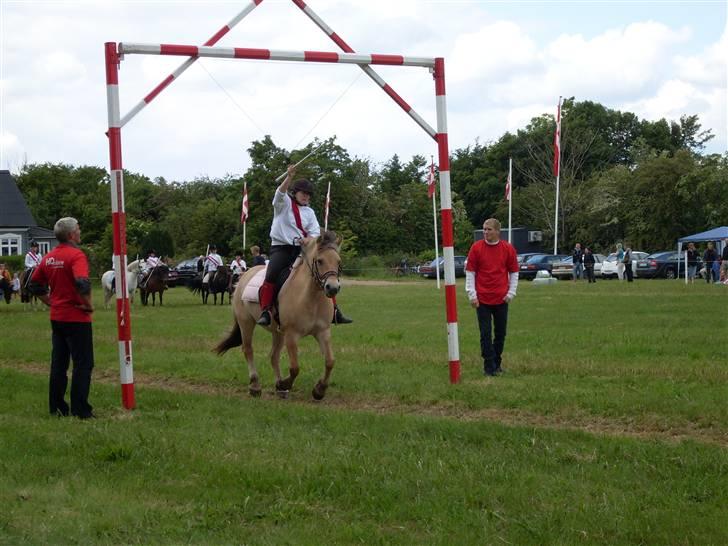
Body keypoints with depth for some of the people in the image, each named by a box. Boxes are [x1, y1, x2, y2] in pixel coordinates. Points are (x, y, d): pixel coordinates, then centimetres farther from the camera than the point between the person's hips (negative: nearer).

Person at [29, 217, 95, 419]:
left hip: (57, 317, 7)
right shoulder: (76, 255, -16)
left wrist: (51, 302, 15)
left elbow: (35, 284, 15)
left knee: (58, 363, 13)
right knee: (83, 364, -1)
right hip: (76, 318, -7)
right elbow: (82, 283, -30)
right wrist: (88, 305, -17)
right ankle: (80, 410, -3)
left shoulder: (49, 257, 8)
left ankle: (57, 407, 17)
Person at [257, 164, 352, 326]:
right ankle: (265, 313, -25)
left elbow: (315, 232, 6)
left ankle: (334, 311, 1)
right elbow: (280, 192, -20)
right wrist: (289, 177, -37)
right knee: (271, 277, -27)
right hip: (281, 247, -4)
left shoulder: (309, 212, 14)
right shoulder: (284, 203, 3)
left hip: (302, 248, 4)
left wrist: (308, 240, -18)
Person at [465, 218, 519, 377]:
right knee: (485, 334, -2)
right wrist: (472, 295, -5)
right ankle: (489, 367, 3)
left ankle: (497, 363, 23)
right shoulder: (476, 248, -3)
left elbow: (514, 272, 8)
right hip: (482, 299, -1)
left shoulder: (508, 249, 0)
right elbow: (470, 272, 1)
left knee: (500, 333, 9)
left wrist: (511, 293, 0)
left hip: (501, 299, 1)